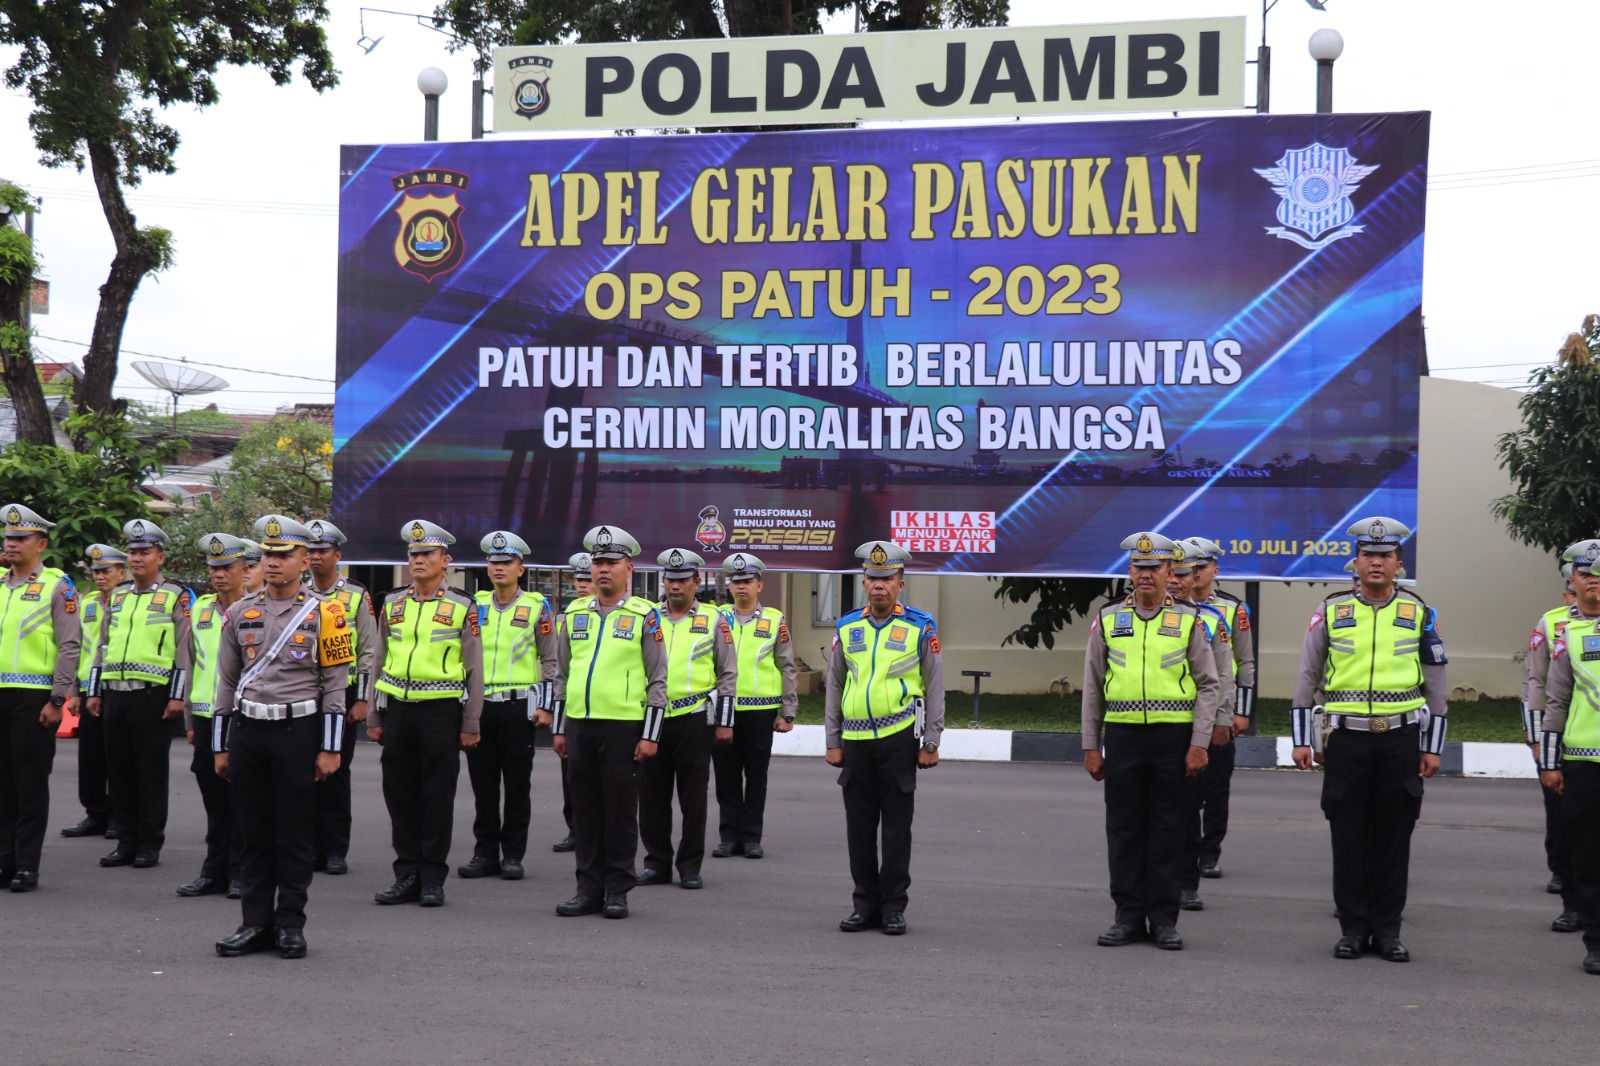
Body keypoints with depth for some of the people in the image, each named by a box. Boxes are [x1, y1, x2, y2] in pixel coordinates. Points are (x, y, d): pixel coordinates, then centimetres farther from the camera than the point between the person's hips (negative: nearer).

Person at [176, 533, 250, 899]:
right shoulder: (199, 608, 12)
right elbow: (192, 666, 17)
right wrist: (190, 720, 15)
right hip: (206, 718, 5)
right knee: (214, 800, 9)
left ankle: (241, 872, 8)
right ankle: (215, 872, 16)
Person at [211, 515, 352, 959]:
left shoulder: (323, 614, -1)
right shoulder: (240, 613, 8)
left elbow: (334, 684, -2)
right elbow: (226, 683, 12)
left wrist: (329, 749, -7)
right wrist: (221, 747, 9)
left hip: (298, 731, -3)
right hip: (247, 730, 3)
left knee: (294, 834, 1)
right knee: (255, 833, 7)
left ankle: (290, 924, 10)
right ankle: (256, 923, 14)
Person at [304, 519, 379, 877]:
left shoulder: (357, 597, 1)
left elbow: (368, 652, -1)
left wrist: (362, 700, -7)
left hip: (342, 695, -3)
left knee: (336, 774, -1)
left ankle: (335, 851, 5)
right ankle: (312, 848, 12)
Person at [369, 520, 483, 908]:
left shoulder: (463, 609, 1)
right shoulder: (392, 605, 10)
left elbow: (474, 671, 1)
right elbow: (379, 664, 14)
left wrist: (470, 726, -3)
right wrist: (373, 717, 10)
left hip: (441, 711, -3)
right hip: (397, 710, 4)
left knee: (438, 798, 1)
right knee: (400, 796, 6)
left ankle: (432, 879, 8)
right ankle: (407, 875, 14)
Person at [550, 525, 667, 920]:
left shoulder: (644, 616, -1)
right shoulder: (575, 613, 11)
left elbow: (658, 680, -2)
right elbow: (562, 674, 16)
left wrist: (650, 736, -8)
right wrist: (559, 729, 12)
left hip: (624, 726, -4)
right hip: (580, 725, 4)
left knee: (620, 811, 1)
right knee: (585, 810, 8)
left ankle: (617, 891, 9)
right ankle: (589, 888, 15)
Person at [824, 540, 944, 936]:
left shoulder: (921, 627, 0)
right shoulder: (847, 628, 8)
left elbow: (935, 688, 1)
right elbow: (834, 687, 13)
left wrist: (930, 744, -3)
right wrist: (832, 742, 9)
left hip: (899, 738, -3)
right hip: (856, 740, 3)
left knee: (896, 826, 2)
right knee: (859, 826, 7)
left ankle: (893, 907, 9)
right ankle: (865, 904, 16)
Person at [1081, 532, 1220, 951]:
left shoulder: (1189, 621, 2)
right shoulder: (1108, 620, 6)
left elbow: (1209, 685, 2)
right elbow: (1092, 688, 9)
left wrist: (1199, 744, -7)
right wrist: (1091, 747, 5)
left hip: (1174, 734, -1)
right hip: (1122, 733, 1)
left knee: (1169, 830, 3)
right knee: (1124, 829, 5)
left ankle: (1164, 919, 10)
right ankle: (1128, 916, 13)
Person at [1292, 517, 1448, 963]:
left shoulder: (1419, 614, 5)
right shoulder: (1331, 612, 4)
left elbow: (1436, 684, 8)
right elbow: (1306, 678, 7)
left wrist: (1433, 747, 4)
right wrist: (1302, 739, 2)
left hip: (1401, 738, 0)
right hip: (1346, 738, 0)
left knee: (1394, 837, 4)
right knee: (1348, 837, 3)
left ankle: (1387, 930, 13)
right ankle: (1353, 928, 12)